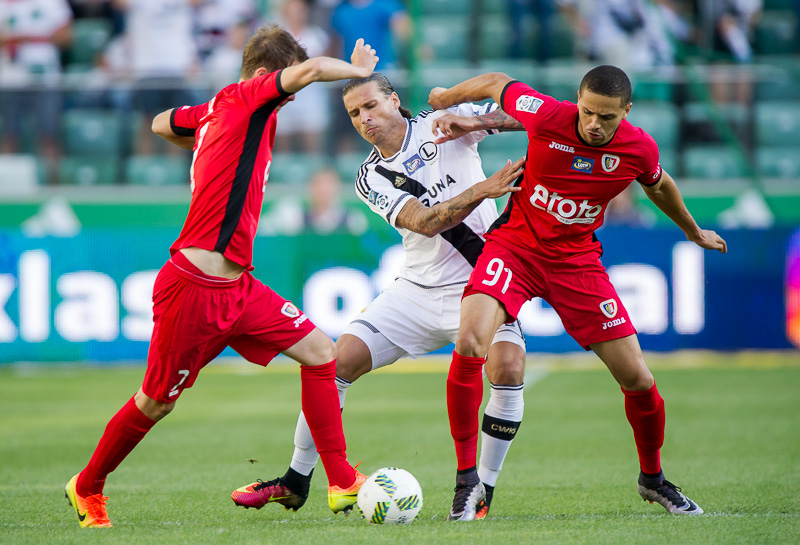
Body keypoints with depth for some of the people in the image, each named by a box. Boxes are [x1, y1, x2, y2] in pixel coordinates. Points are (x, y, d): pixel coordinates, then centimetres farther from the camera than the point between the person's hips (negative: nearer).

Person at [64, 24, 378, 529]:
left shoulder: (213, 112, 13)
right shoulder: (242, 100, -10)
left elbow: (161, 123, 33)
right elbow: (309, 71, -25)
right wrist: (357, 70, -8)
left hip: (236, 289, 9)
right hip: (194, 290, -9)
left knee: (320, 351, -1)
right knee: (157, 403, 6)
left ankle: (342, 483, 1)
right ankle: (87, 488, 26)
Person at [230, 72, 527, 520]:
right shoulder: (372, 179, 0)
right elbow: (424, 222, -17)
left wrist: (474, 118, -30)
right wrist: (482, 190, -33)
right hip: (418, 290, 3)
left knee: (508, 368, -28)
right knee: (337, 363, -5)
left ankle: (483, 491, -13)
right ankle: (296, 482, 11)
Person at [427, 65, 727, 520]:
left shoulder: (640, 149, -13)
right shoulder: (546, 116, -21)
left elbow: (659, 186, 12)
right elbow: (497, 84, -1)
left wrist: (694, 232, 28)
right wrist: (443, 101, 13)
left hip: (577, 258, 2)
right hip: (515, 244, -2)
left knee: (637, 377, -1)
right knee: (469, 345, -27)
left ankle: (653, 478, 28)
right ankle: (467, 480, -14)